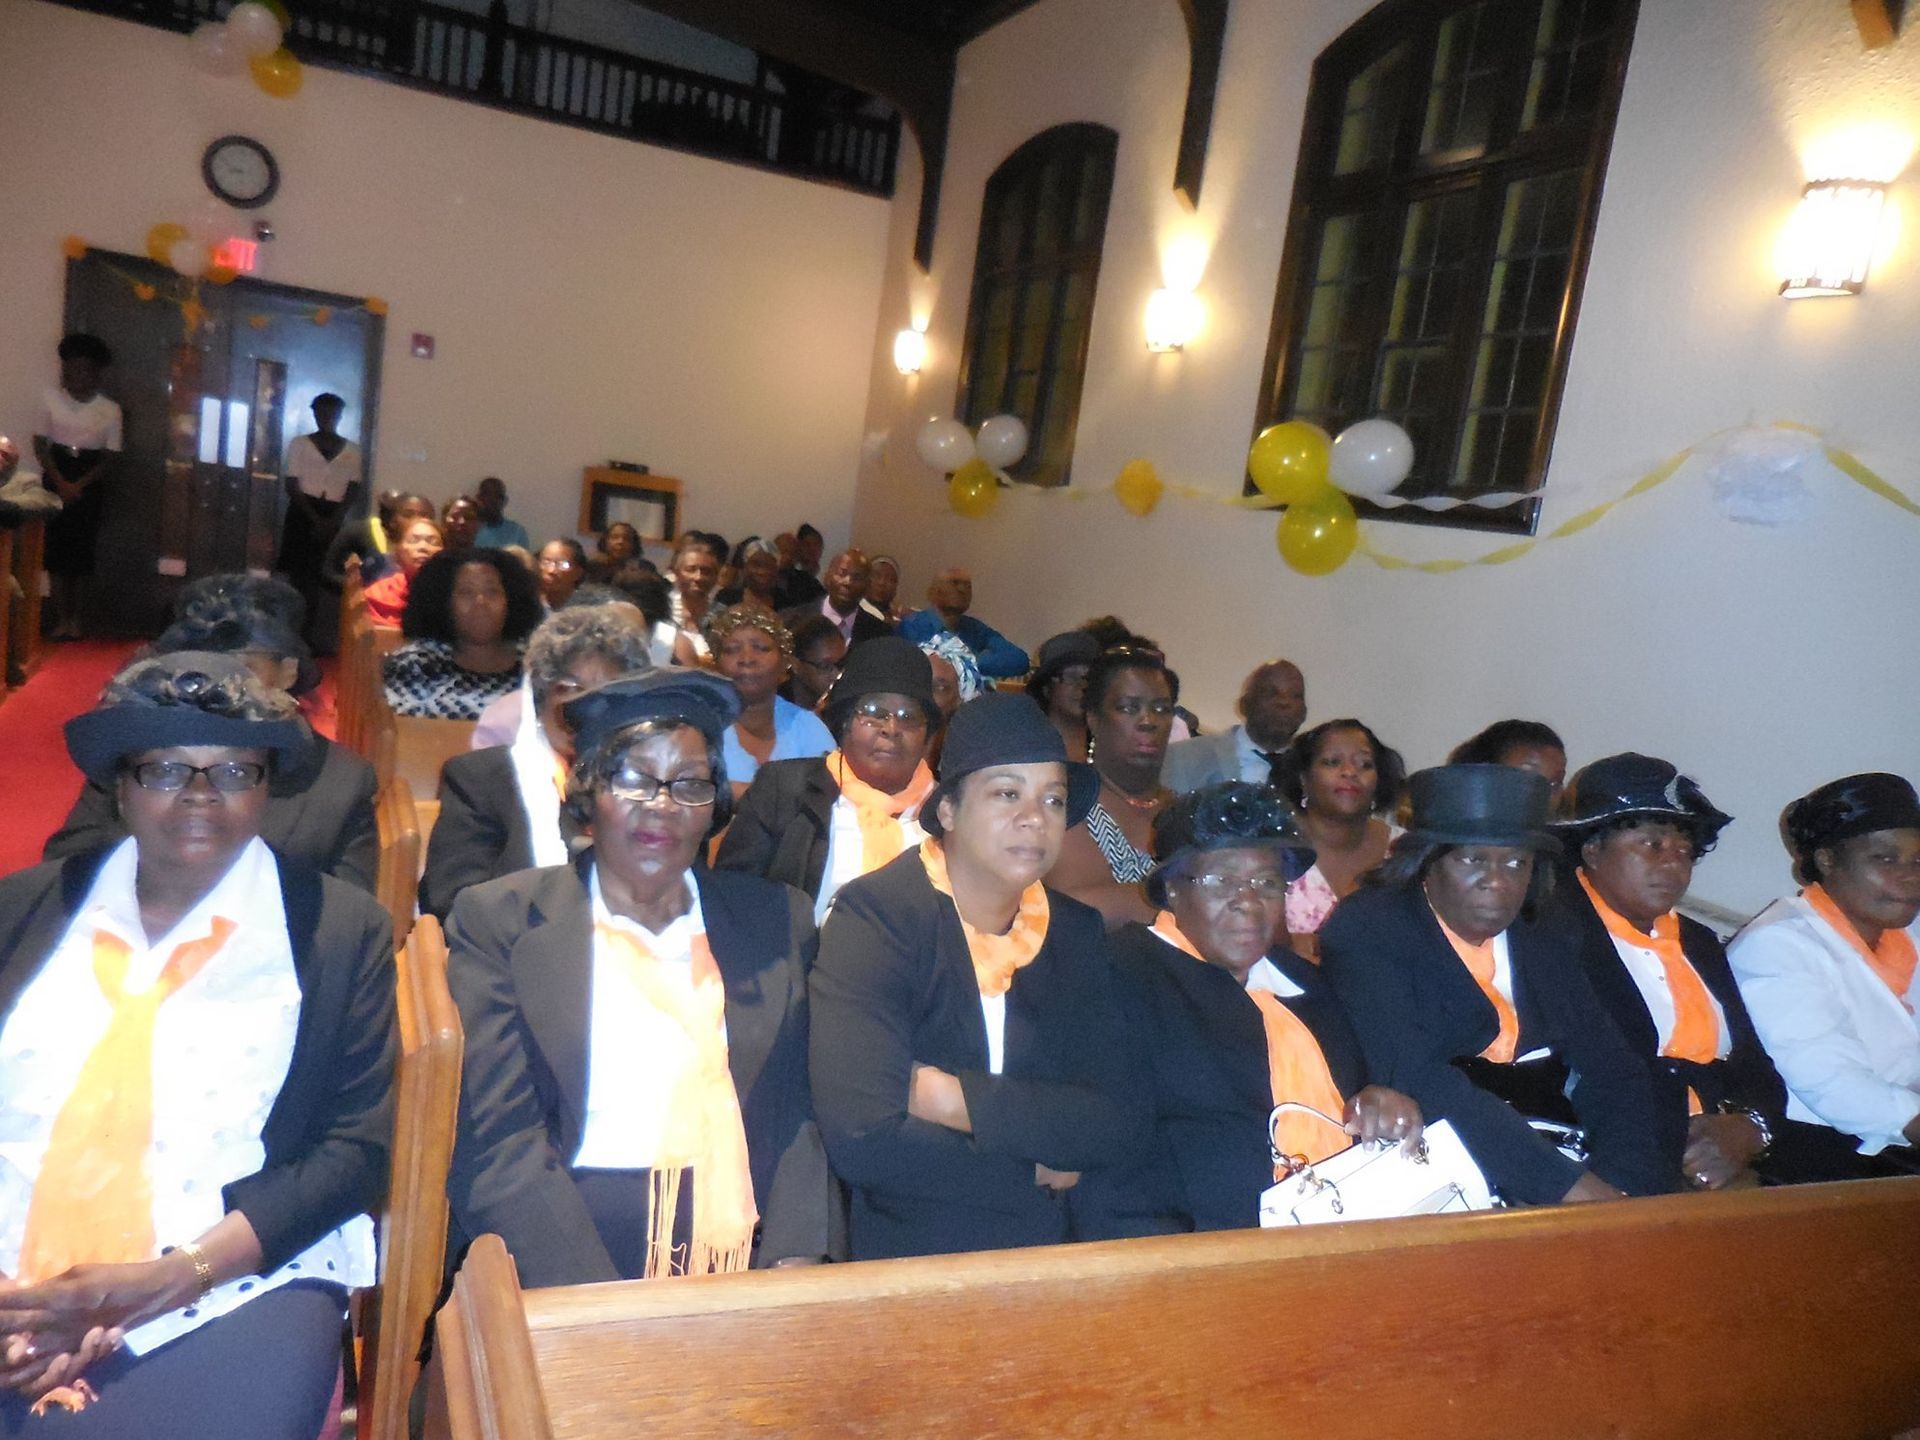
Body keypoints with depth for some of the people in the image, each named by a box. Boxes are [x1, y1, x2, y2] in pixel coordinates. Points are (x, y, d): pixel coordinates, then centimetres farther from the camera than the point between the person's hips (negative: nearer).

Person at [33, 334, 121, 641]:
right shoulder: (50, 397, -2)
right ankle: (61, 617, -1)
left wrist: (79, 485, -12)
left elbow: (111, 457, -2)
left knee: (82, 547, 0)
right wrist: (61, 482, -11)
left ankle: (74, 617, 10)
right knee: (55, 545, -4)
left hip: (90, 481, 0)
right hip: (56, 476, 0)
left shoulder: (110, 409, -2)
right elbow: (40, 444, -1)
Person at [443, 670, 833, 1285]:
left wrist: (793, 1265, -7)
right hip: (560, 1248, -2)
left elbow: (803, 1118, 9)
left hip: (739, 1249, 2)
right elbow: (496, 1141, -4)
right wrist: (600, 1313, -15)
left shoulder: (776, 919, 12)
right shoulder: (498, 921, 4)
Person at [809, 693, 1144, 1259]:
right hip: (903, 1259, -4)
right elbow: (859, 1137, -21)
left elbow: (1122, 1124, -3)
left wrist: (958, 1098, -16)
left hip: (1050, 1261, 5)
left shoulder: (1077, 932, 4)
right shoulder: (873, 916, -12)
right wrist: (1036, 1173, -9)